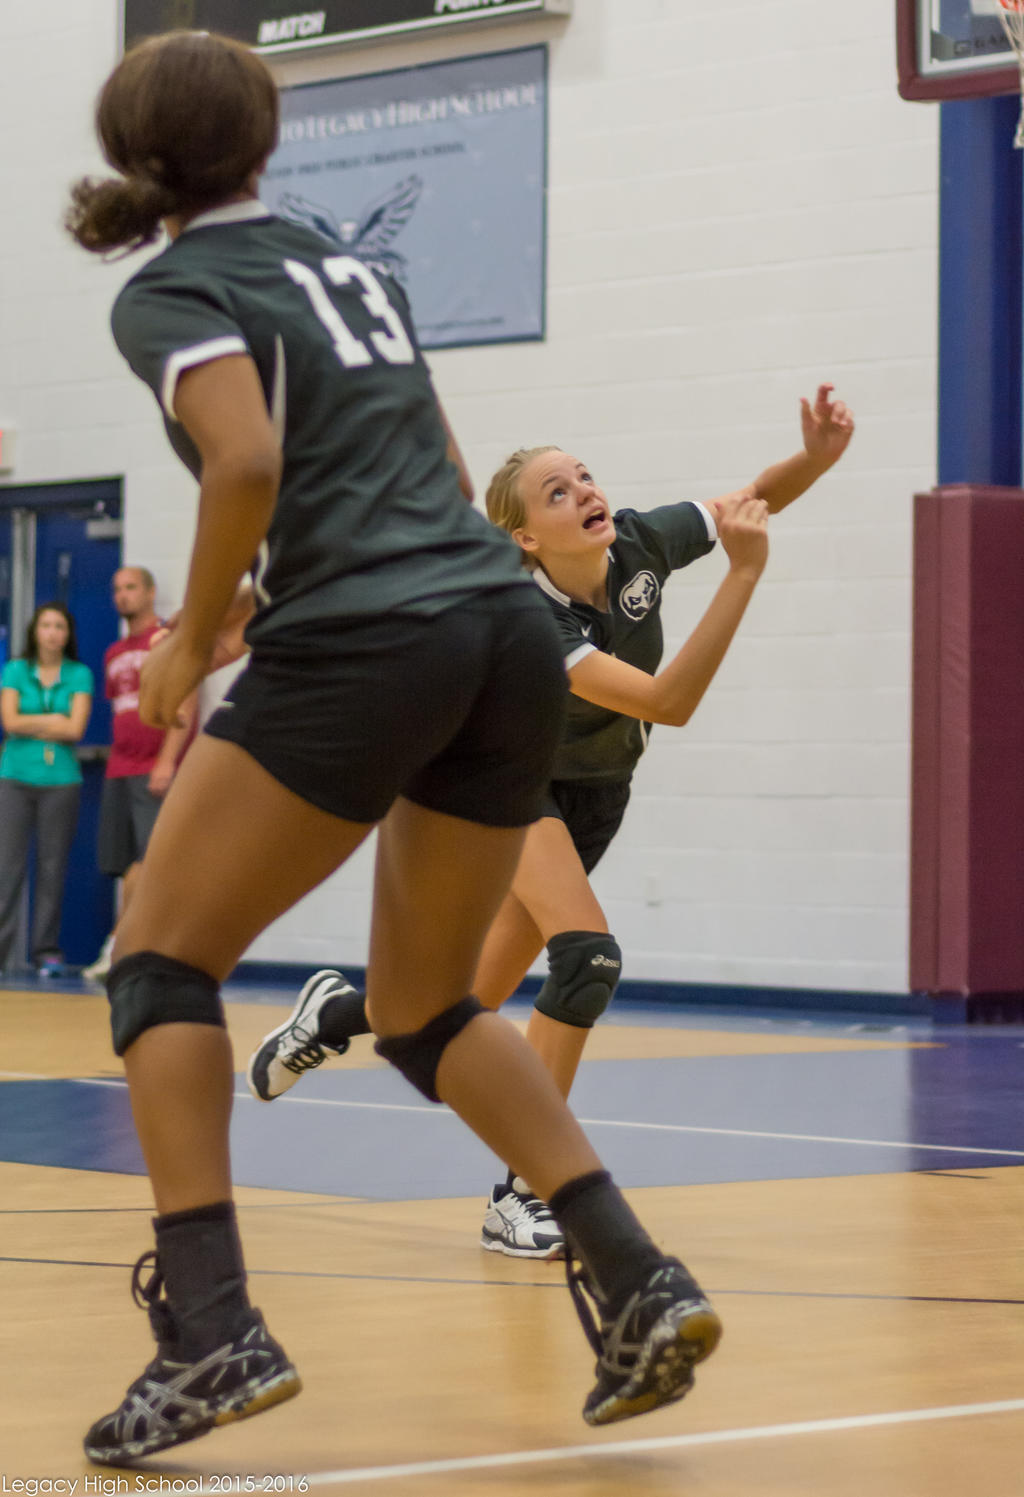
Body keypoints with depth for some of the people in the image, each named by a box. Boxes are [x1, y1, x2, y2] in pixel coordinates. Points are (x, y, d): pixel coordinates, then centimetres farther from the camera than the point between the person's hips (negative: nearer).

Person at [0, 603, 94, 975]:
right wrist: (55, 721, -3)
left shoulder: (79, 675, 6)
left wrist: (31, 725, -3)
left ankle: (47, 951, 5)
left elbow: (76, 728, -5)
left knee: (53, 867, 0)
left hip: (61, 780, 0)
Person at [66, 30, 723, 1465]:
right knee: (424, 1011, 20)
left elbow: (248, 459, -16)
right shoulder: (355, 267, 23)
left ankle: (211, 1329, -8)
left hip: (359, 647, -7)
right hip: (513, 634, 7)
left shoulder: (172, 293, 2)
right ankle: (639, 1282, 6)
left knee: (160, 963, 7)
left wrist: (192, 642, -4)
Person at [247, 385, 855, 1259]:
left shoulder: (638, 544, -21)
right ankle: (521, 1197, -20)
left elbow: (758, 498, -5)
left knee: (472, 1005, 4)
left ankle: (337, 1012, 34)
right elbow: (667, 702, -43)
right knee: (587, 956, -28)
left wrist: (817, 456, -27)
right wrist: (744, 575, -47)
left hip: (596, 789, 6)